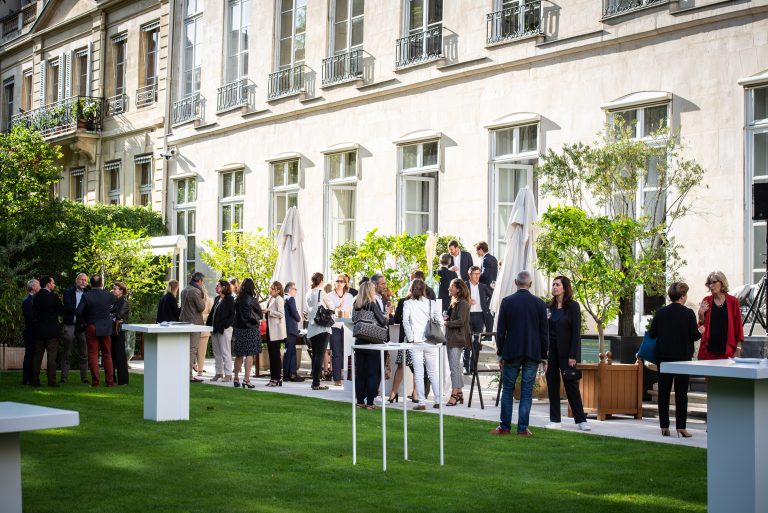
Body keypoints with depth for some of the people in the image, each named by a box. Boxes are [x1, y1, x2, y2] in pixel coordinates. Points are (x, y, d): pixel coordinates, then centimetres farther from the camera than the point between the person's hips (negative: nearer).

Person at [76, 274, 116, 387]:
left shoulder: (86, 296, -11)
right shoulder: (108, 295, -5)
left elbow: (78, 312, -15)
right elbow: (114, 301, 18)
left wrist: (84, 322, 1)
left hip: (91, 328, -2)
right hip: (105, 328, 2)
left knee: (93, 354, 3)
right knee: (107, 354, 9)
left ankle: (95, 381, 0)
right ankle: (109, 381, 8)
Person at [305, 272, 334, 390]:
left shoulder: (309, 294, 7)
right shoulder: (322, 293, -9)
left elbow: (306, 310, 13)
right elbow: (331, 307, 1)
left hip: (312, 328, 6)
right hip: (323, 327, -6)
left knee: (315, 354, 12)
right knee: (320, 355, -5)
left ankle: (314, 381, 14)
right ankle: (316, 383, -8)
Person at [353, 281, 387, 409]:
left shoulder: (357, 306, 2)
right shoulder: (372, 305, -12)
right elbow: (382, 322, -10)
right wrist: (386, 316, 11)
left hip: (359, 342, 5)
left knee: (359, 372, 10)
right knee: (372, 373, 2)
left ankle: (360, 401, 13)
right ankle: (370, 402, 0)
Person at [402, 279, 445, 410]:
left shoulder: (408, 304, -2)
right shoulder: (432, 303, 3)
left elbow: (405, 321, -11)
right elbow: (440, 321, 0)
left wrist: (411, 338, -4)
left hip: (416, 341, -2)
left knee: (418, 373, 1)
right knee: (433, 372, 10)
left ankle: (422, 403, -2)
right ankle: (438, 401, 10)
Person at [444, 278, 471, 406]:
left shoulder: (463, 303, -12)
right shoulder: (454, 302, 17)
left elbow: (460, 321, -19)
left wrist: (446, 323, -15)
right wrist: (445, 319, 4)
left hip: (457, 339, -10)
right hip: (451, 338, 10)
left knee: (454, 366, -10)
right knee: (455, 366, 12)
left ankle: (454, 395, -9)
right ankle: (459, 393, 18)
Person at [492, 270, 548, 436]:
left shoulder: (507, 302, -4)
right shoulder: (539, 303, -1)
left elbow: (500, 330, -2)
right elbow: (544, 331, 2)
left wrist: (500, 353, 7)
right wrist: (544, 356, 9)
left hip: (511, 353, -1)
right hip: (533, 353, 1)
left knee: (507, 389, 8)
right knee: (527, 391, 4)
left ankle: (505, 427, 9)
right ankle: (523, 428, 4)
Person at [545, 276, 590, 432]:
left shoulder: (573, 306, -4)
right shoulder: (549, 307, 9)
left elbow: (576, 332, -7)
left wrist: (573, 356, -13)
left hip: (565, 352, -4)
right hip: (550, 351, 4)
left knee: (571, 385, -2)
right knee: (552, 385, 6)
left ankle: (581, 420, 4)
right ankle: (555, 420, 12)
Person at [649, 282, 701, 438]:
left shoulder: (660, 313, -2)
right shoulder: (688, 313, -11)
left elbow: (652, 334, 0)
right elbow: (694, 335, -10)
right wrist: (700, 332, 11)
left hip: (663, 356, 3)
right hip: (682, 357, -3)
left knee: (663, 391, 8)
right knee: (681, 392, 3)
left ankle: (664, 427, 9)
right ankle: (681, 427, 1)